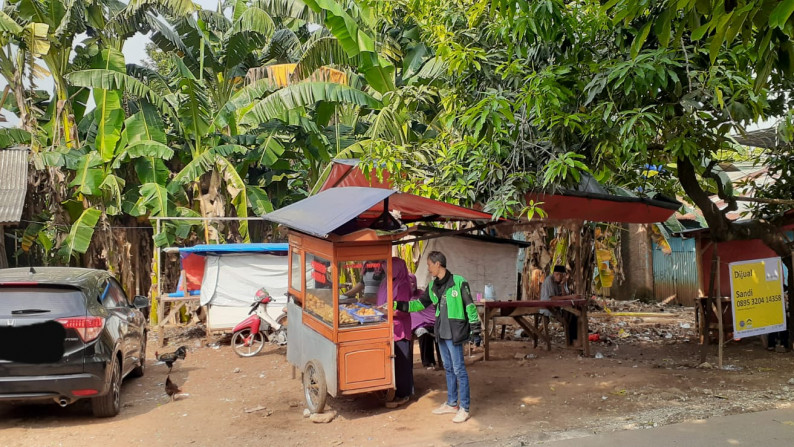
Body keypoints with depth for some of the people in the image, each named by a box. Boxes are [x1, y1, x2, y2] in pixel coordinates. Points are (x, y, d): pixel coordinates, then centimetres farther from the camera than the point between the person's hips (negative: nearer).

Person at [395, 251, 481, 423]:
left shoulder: (458, 281, -12)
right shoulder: (432, 285, 8)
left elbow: (470, 306, -10)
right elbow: (421, 303, 17)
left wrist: (475, 329, -9)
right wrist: (399, 305, 10)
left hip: (454, 333, -7)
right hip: (441, 333, 7)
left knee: (459, 369, -2)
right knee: (448, 368, 16)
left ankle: (464, 408, 8)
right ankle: (452, 404, 28)